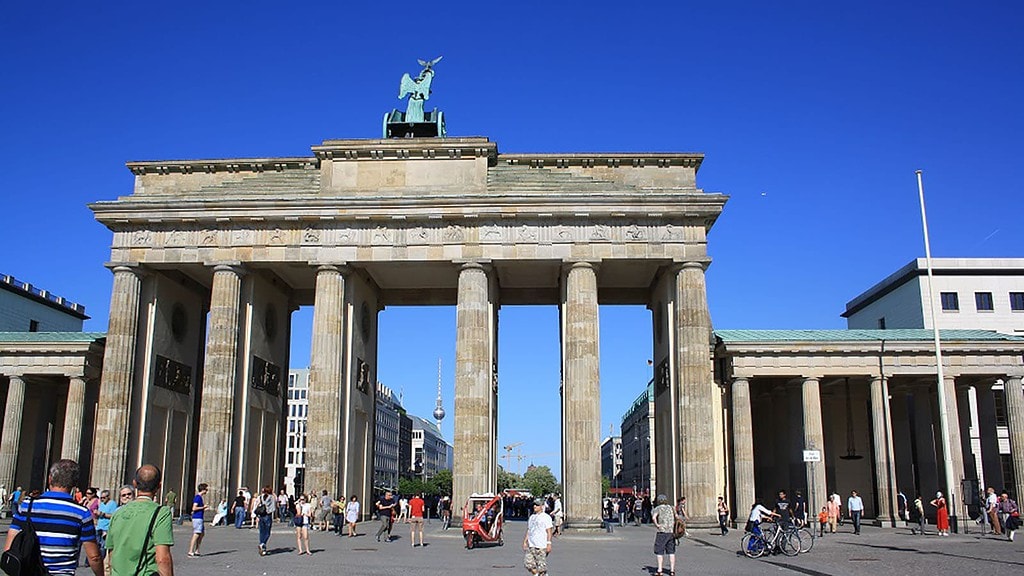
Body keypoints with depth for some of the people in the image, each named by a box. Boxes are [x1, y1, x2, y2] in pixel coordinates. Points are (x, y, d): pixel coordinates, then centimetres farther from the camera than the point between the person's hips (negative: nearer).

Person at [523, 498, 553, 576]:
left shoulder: (546, 517, -5)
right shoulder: (531, 517, 15)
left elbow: (549, 532, -9)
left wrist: (549, 544, -15)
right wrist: (525, 541, 15)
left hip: (542, 546, -6)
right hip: (531, 545, 6)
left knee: (541, 565, -5)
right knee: (528, 562, 0)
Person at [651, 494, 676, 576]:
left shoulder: (657, 508, -2)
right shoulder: (671, 508, 14)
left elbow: (653, 517, -20)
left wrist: (656, 525, -8)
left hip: (662, 532, -5)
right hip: (671, 532, 5)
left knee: (660, 552, 2)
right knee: (671, 552, 9)